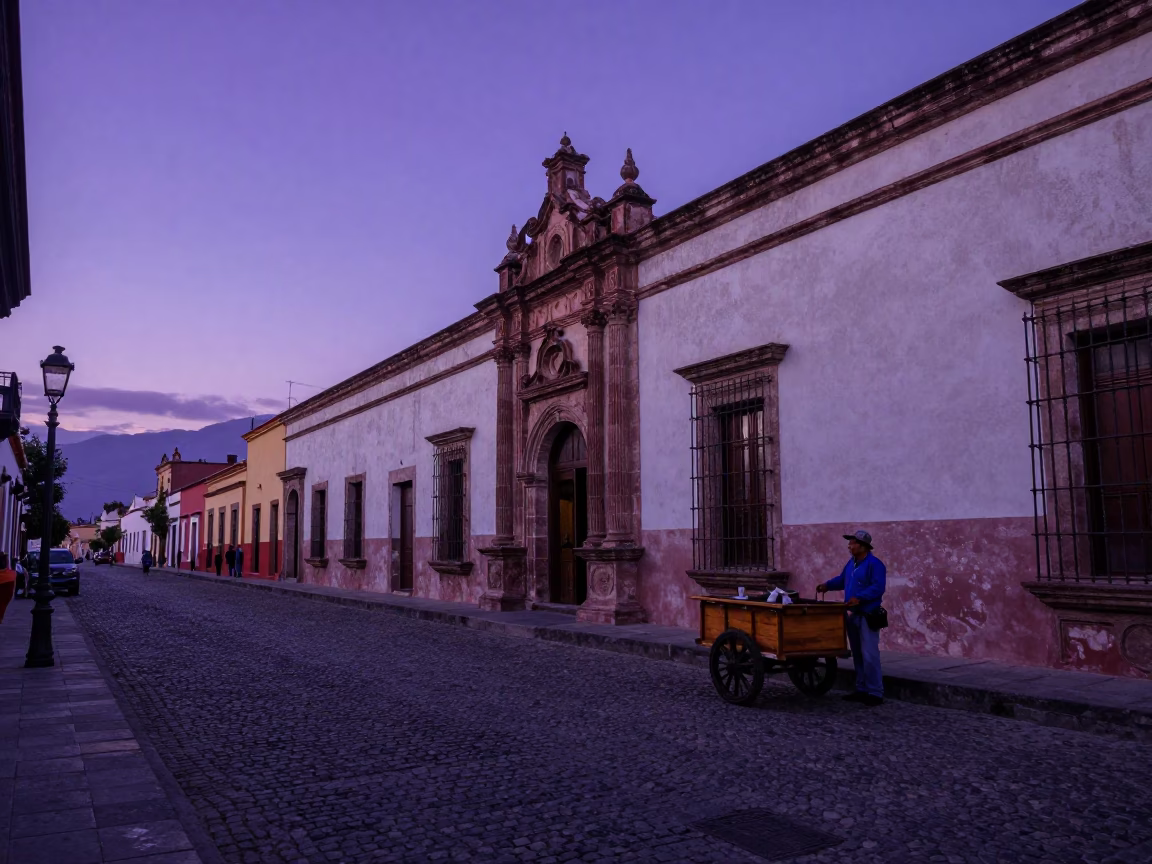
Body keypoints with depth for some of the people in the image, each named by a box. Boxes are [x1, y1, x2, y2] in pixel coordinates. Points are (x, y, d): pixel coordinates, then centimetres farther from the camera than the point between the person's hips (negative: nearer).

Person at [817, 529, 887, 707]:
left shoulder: (875, 564, -13)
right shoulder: (851, 563, 14)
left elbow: (878, 588, -22)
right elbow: (842, 580, 26)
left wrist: (859, 598, -29)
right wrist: (827, 585, 12)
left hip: (868, 616, -9)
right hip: (852, 615, 9)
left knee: (869, 655, -9)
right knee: (857, 655, 14)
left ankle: (875, 693, -4)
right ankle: (862, 689, 23)